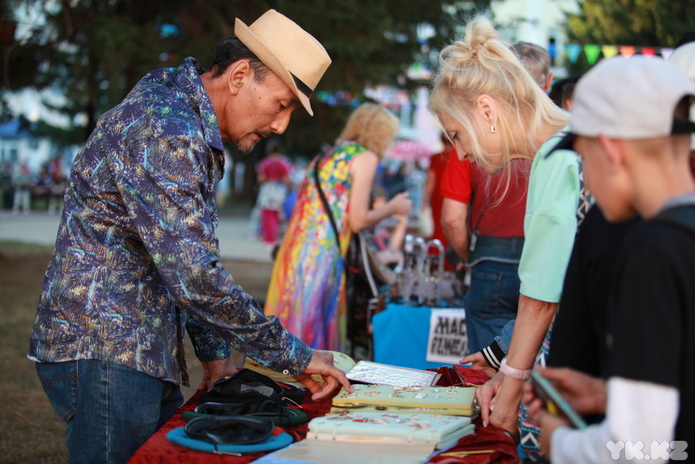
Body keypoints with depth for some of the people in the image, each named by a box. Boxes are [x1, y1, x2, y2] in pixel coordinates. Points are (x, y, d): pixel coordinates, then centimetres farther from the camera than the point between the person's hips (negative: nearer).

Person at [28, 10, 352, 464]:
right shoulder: (164, 131, -21)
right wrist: (294, 356, -19)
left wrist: (214, 354, 10)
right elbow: (194, 277, -27)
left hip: (147, 355, 10)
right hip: (103, 352, -10)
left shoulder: (198, 135, 13)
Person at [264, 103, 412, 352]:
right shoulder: (366, 156, 0)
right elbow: (358, 221, -5)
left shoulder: (325, 156, 22)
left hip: (292, 254, 8)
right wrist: (393, 207, 12)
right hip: (320, 258, -8)